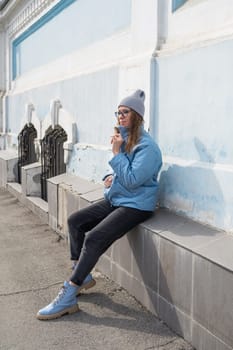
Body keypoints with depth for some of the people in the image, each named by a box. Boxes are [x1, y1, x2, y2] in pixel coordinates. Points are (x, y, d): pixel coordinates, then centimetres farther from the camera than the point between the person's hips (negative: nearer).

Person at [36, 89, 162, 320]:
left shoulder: (147, 146, -16)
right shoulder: (124, 139, 12)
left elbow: (131, 180, -24)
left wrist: (116, 152, -19)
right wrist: (109, 178, 1)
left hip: (136, 205, -10)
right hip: (115, 199, 10)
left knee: (94, 239, -23)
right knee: (75, 221, 3)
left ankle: (68, 297, -15)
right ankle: (83, 276, 11)